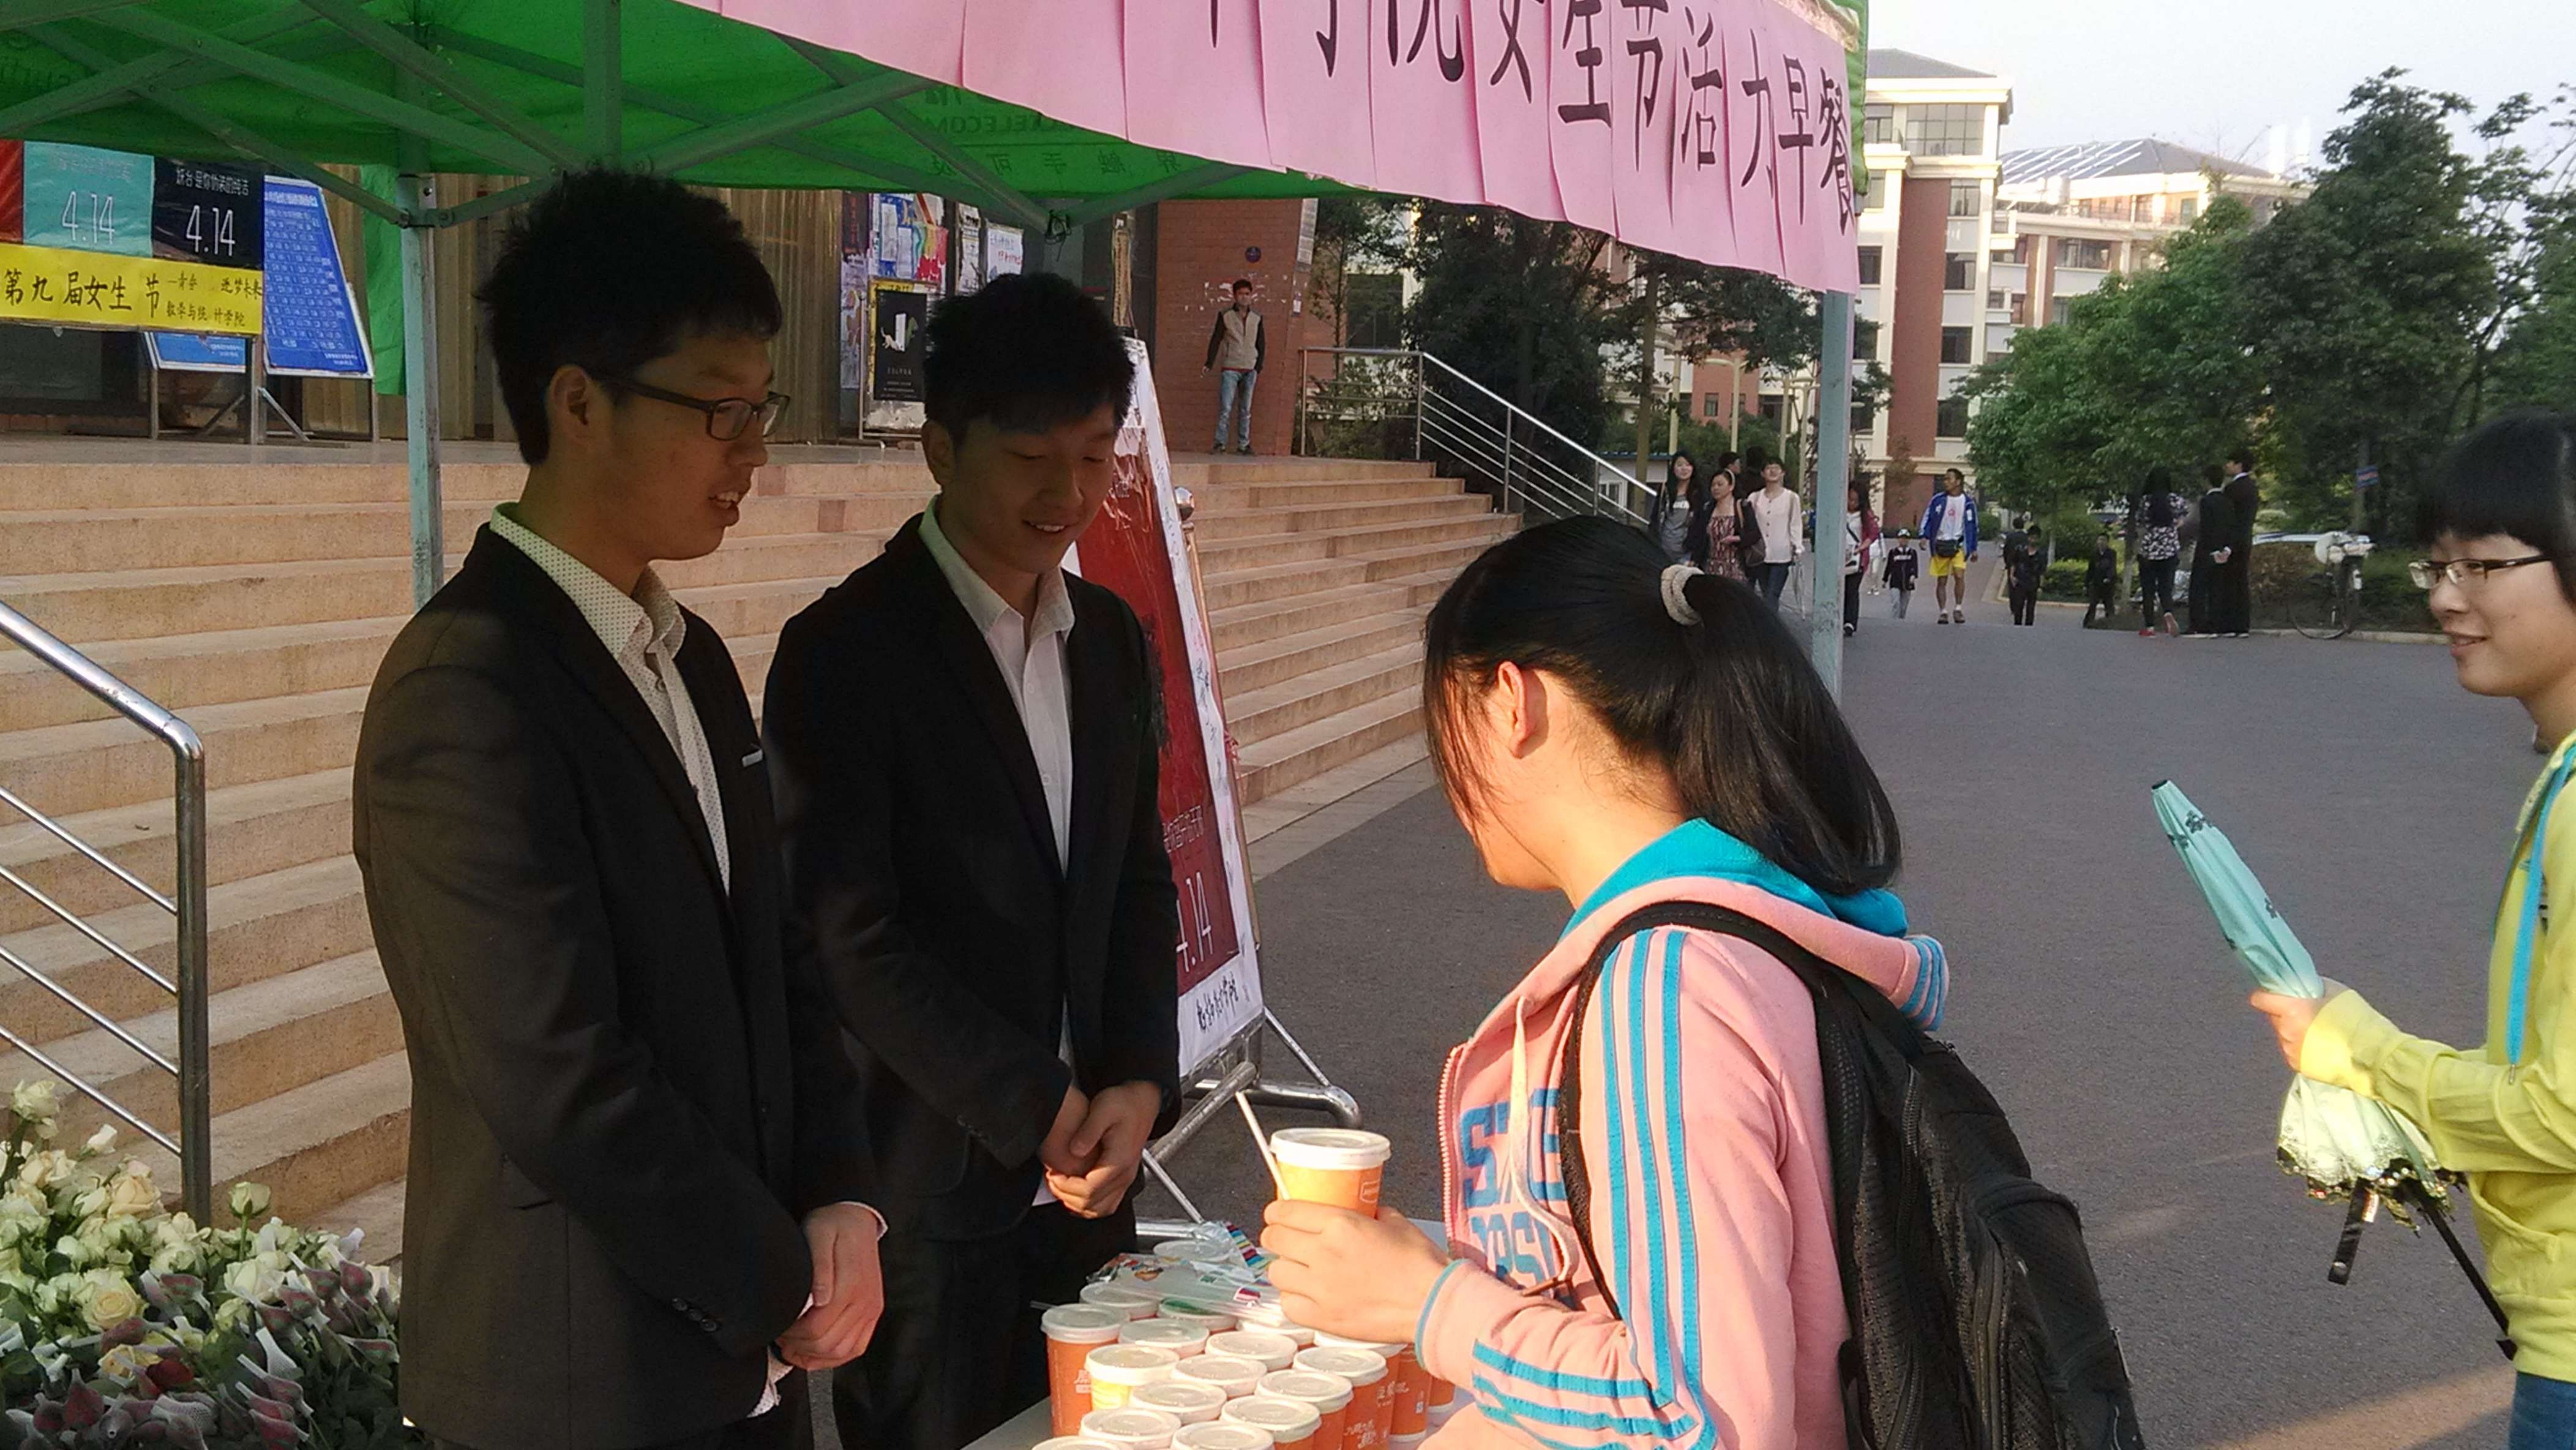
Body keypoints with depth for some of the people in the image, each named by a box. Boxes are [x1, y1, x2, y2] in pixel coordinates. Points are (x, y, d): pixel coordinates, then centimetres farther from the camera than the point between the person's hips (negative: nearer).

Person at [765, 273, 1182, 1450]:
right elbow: (850, 938, -15)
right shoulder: (847, 649, -11)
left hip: (1081, 1174, 6)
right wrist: (1036, 1110, -13)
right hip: (933, 1185, -6)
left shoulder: (1112, 638, 9)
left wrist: (1140, 1082, -2)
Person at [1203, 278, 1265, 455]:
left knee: (1245, 410, 5)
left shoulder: (1257, 319, 10)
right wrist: (1210, 364, -4)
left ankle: (1243, 444, 9)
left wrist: (1259, 368, 5)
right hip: (1230, 369, -3)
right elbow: (1216, 340, 3)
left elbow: (1262, 345, 14)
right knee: (1225, 408, -10)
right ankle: (1220, 443, -7)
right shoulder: (1225, 317, 3)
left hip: (1250, 370, 3)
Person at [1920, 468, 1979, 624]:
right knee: (1941, 580, 3)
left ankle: (1958, 609, -8)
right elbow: (1928, 518, 6)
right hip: (1940, 544, 1)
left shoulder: (1968, 502, 3)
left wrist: (1974, 549, 9)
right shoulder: (1938, 500, 3)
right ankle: (1943, 612, 9)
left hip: (1958, 545, -1)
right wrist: (1924, 537, -9)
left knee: (1959, 575, -18)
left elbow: (1972, 526, 10)